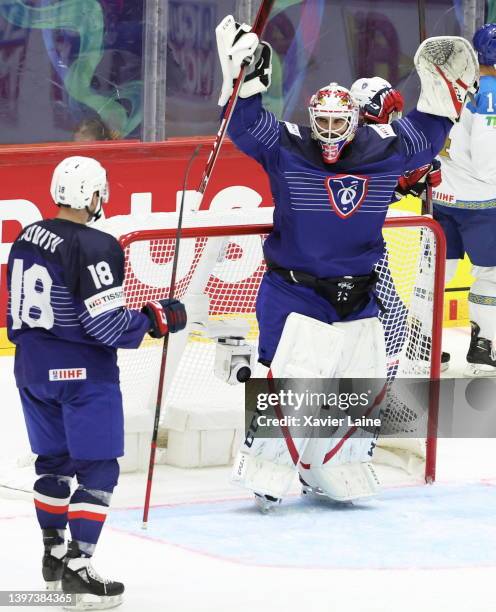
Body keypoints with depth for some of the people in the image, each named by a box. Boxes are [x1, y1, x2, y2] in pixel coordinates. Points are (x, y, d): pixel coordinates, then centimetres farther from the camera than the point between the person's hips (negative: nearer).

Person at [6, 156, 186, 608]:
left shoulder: (27, 239, 5)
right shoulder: (94, 248, -20)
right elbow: (107, 325, -21)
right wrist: (158, 319, -9)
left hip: (33, 368, 8)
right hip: (81, 373, -8)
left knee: (53, 460, 21)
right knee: (97, 468, 0)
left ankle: (53, 554, 30)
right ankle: (77, 566, -5)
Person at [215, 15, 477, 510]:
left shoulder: (383, 151, 0)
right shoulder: (285, 149, -9)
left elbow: (422, 138, 16)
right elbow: (247, 126, -17)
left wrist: (442, 96, 10)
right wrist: (246, 83, -29)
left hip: (357, 295, 5)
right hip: (294, 291, -5)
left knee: (364, 383, 8)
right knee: (296, 379, -16)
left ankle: (328, 468, 24)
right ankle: (267, 466, -3)